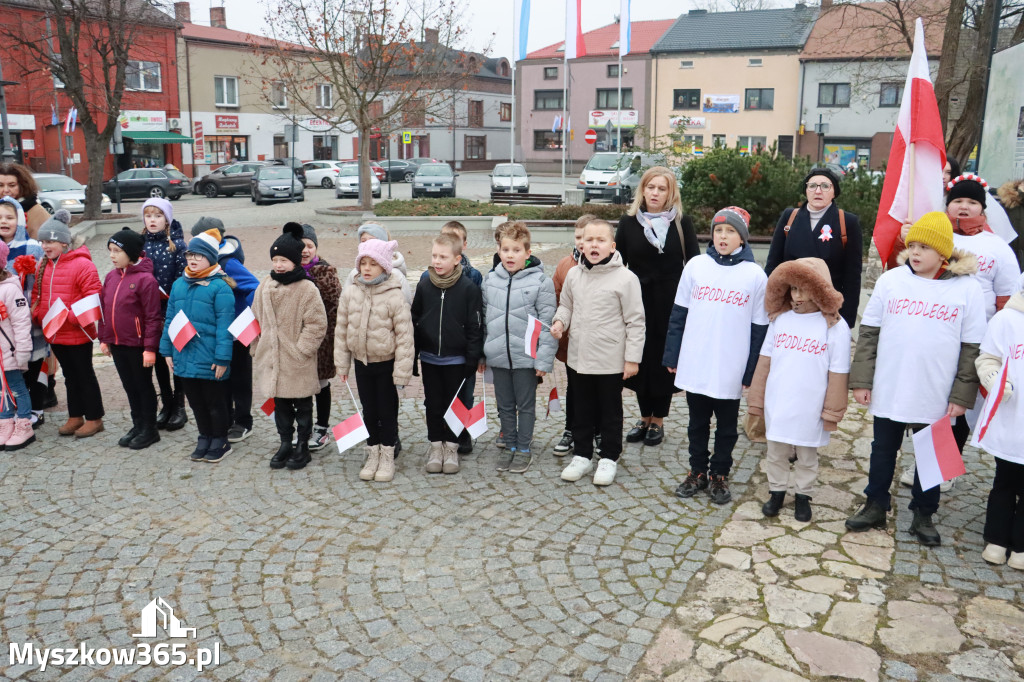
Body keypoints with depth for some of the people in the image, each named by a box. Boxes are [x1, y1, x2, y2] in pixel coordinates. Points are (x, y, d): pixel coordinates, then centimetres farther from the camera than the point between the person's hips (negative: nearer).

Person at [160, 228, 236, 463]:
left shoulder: (220, 287, -12)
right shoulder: (179, 284, 9)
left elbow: (224, 326, -16)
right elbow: (169, 319, 13)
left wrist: (222, 358, -18)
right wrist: (167, 350, 10)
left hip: (209, 360, -6)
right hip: (184, 357, 6)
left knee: (214, 401, 8)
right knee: (195, 402, 17)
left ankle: (219, 442, 23)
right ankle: (204, 438, 33)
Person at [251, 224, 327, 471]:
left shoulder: (307, 289, -13)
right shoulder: (265, 288, 5)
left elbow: (317, 324, -13)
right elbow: (256, 321, 14)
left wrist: (302, 349, -14)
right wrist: (257, 348, 11)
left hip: (298, 363, -5)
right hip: (271, 360, 5)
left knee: (302, 405, 8)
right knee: (280, 403, 16)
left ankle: (302, 447, 21)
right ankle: (285, 444, 29)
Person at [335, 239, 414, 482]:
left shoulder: (395, 296, -15)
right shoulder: (350, 293, -3)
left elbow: (404, 335, -14)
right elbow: (342, 329, 5)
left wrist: (402, 370, -15)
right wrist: (342, 363, 6)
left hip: (386, 362, -4)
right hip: (362, 361, 4)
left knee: (387, 410, 8)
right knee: (368, 410, 14)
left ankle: (387, 456, 23)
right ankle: (373, 454, 28)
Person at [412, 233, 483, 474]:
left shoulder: (468, 288, -10)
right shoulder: (424, 286, 0)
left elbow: (475, 326, -7)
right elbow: (414, 321, 6)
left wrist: (472, 359, -8)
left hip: (456, 359, -3)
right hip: (429, 359, 3)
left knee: (455, 404, 9)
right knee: (433, 404, 12)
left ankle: (451, 446, 24)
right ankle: (435, 444, 26)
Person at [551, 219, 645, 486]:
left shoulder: (625, 278, -13)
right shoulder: (573, 274, 1)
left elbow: (635, 321, -10)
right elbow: (566, 305, 18)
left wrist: (632, 358, -11)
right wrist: (560, 321, -4)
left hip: (612, 361, -4)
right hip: (580, 358, 5)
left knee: (611, 412, 11)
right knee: (582, 410, 16)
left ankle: (609, 459, 25)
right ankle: (582, 455, 31)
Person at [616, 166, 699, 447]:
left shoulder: (682, 223, -1)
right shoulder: (629, 221, 2)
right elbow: (618, 262, 5)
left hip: (671, 302, -1)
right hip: (638, 300, 2)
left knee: (664, 359, 6)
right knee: (641, 358, 7)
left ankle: (658, 420, 19)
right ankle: (645, 417, 22)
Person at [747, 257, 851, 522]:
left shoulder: (836, 327, -11)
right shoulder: (779, 319, -1)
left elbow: (837, 374, -7)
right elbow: (765, 362, 4)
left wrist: (832, 412, -5)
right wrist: (757, 400, 6)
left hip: (809, 410, -3)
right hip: (776, 407, 3)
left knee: (807, 457, 16)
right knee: (775, 454, 17)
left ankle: (803, 496, 34)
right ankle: (777, 492, 35)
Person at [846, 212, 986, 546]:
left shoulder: (967, 289, -5)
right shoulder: (890, 280, -2)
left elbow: (972, 348, -2)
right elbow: (869, 333, 0)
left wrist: (962, 395, -5)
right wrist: (861, 380, -3)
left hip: (936, 398, -1)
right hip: (887, 391, 1)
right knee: (883, 450, 14)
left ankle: (924, 515, 29)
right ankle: (875, 506, 30)